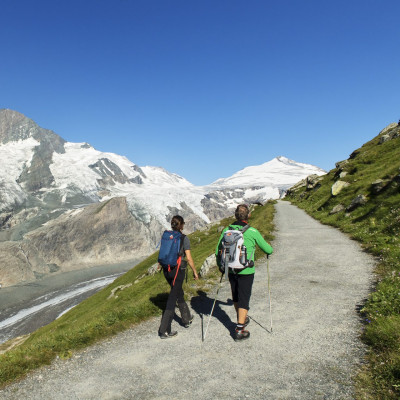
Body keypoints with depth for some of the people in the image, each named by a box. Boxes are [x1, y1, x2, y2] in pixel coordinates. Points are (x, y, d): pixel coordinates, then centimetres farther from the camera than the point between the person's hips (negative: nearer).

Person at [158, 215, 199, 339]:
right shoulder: (184, 238, -11)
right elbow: (189, 258, -10)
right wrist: (195, 271, 2)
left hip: (166, 270, 6)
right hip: (178, 270, -6)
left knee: (179, 293, 23)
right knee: (172, 298, 0)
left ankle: (187, 319, 40)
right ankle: (164, 331, 4)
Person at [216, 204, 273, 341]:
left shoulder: (227, 230, -3)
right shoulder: (252, 232, -14)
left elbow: (218, 251, 2)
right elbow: (267, 249, -2)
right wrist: (270, 250, 23)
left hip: (231, 271, 4)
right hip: (246, 271, -4)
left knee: (236, 297, 21)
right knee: (244, 299, 5)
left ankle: (242, 319, 40)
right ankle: (239, 330, 6)